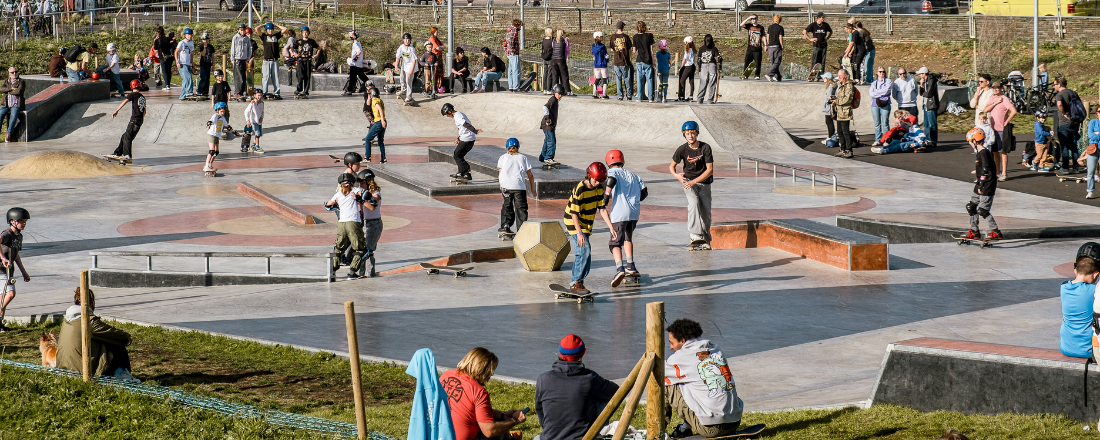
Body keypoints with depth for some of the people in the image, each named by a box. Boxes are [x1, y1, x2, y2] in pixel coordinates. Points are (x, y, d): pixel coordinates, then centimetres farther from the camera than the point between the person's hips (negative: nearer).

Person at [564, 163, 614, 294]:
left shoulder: (599, 188, -2)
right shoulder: (579, 190, -23)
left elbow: (602, 209, 1)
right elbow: (574, 214, -21)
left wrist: (611, 228, -5)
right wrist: (579, 233, -27)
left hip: (586, 225, 7)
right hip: (574, 224, -7)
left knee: (581, 255, 9)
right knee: (585, 252, -16)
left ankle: (575, 283, 17)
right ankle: (577, 283, -11)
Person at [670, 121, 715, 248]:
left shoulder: (705, 147, -10)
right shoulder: (682, 149, -7)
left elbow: (710, 170, -12)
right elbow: (672, 166, 7)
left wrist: (694, 181, -20)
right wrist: (676, 175, -16)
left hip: (704, 183, 1)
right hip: (688, 181, -1)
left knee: (705, 212, -2)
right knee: (694, 202, -29)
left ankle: (705, 241, 15)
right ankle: (695, 235, -36)